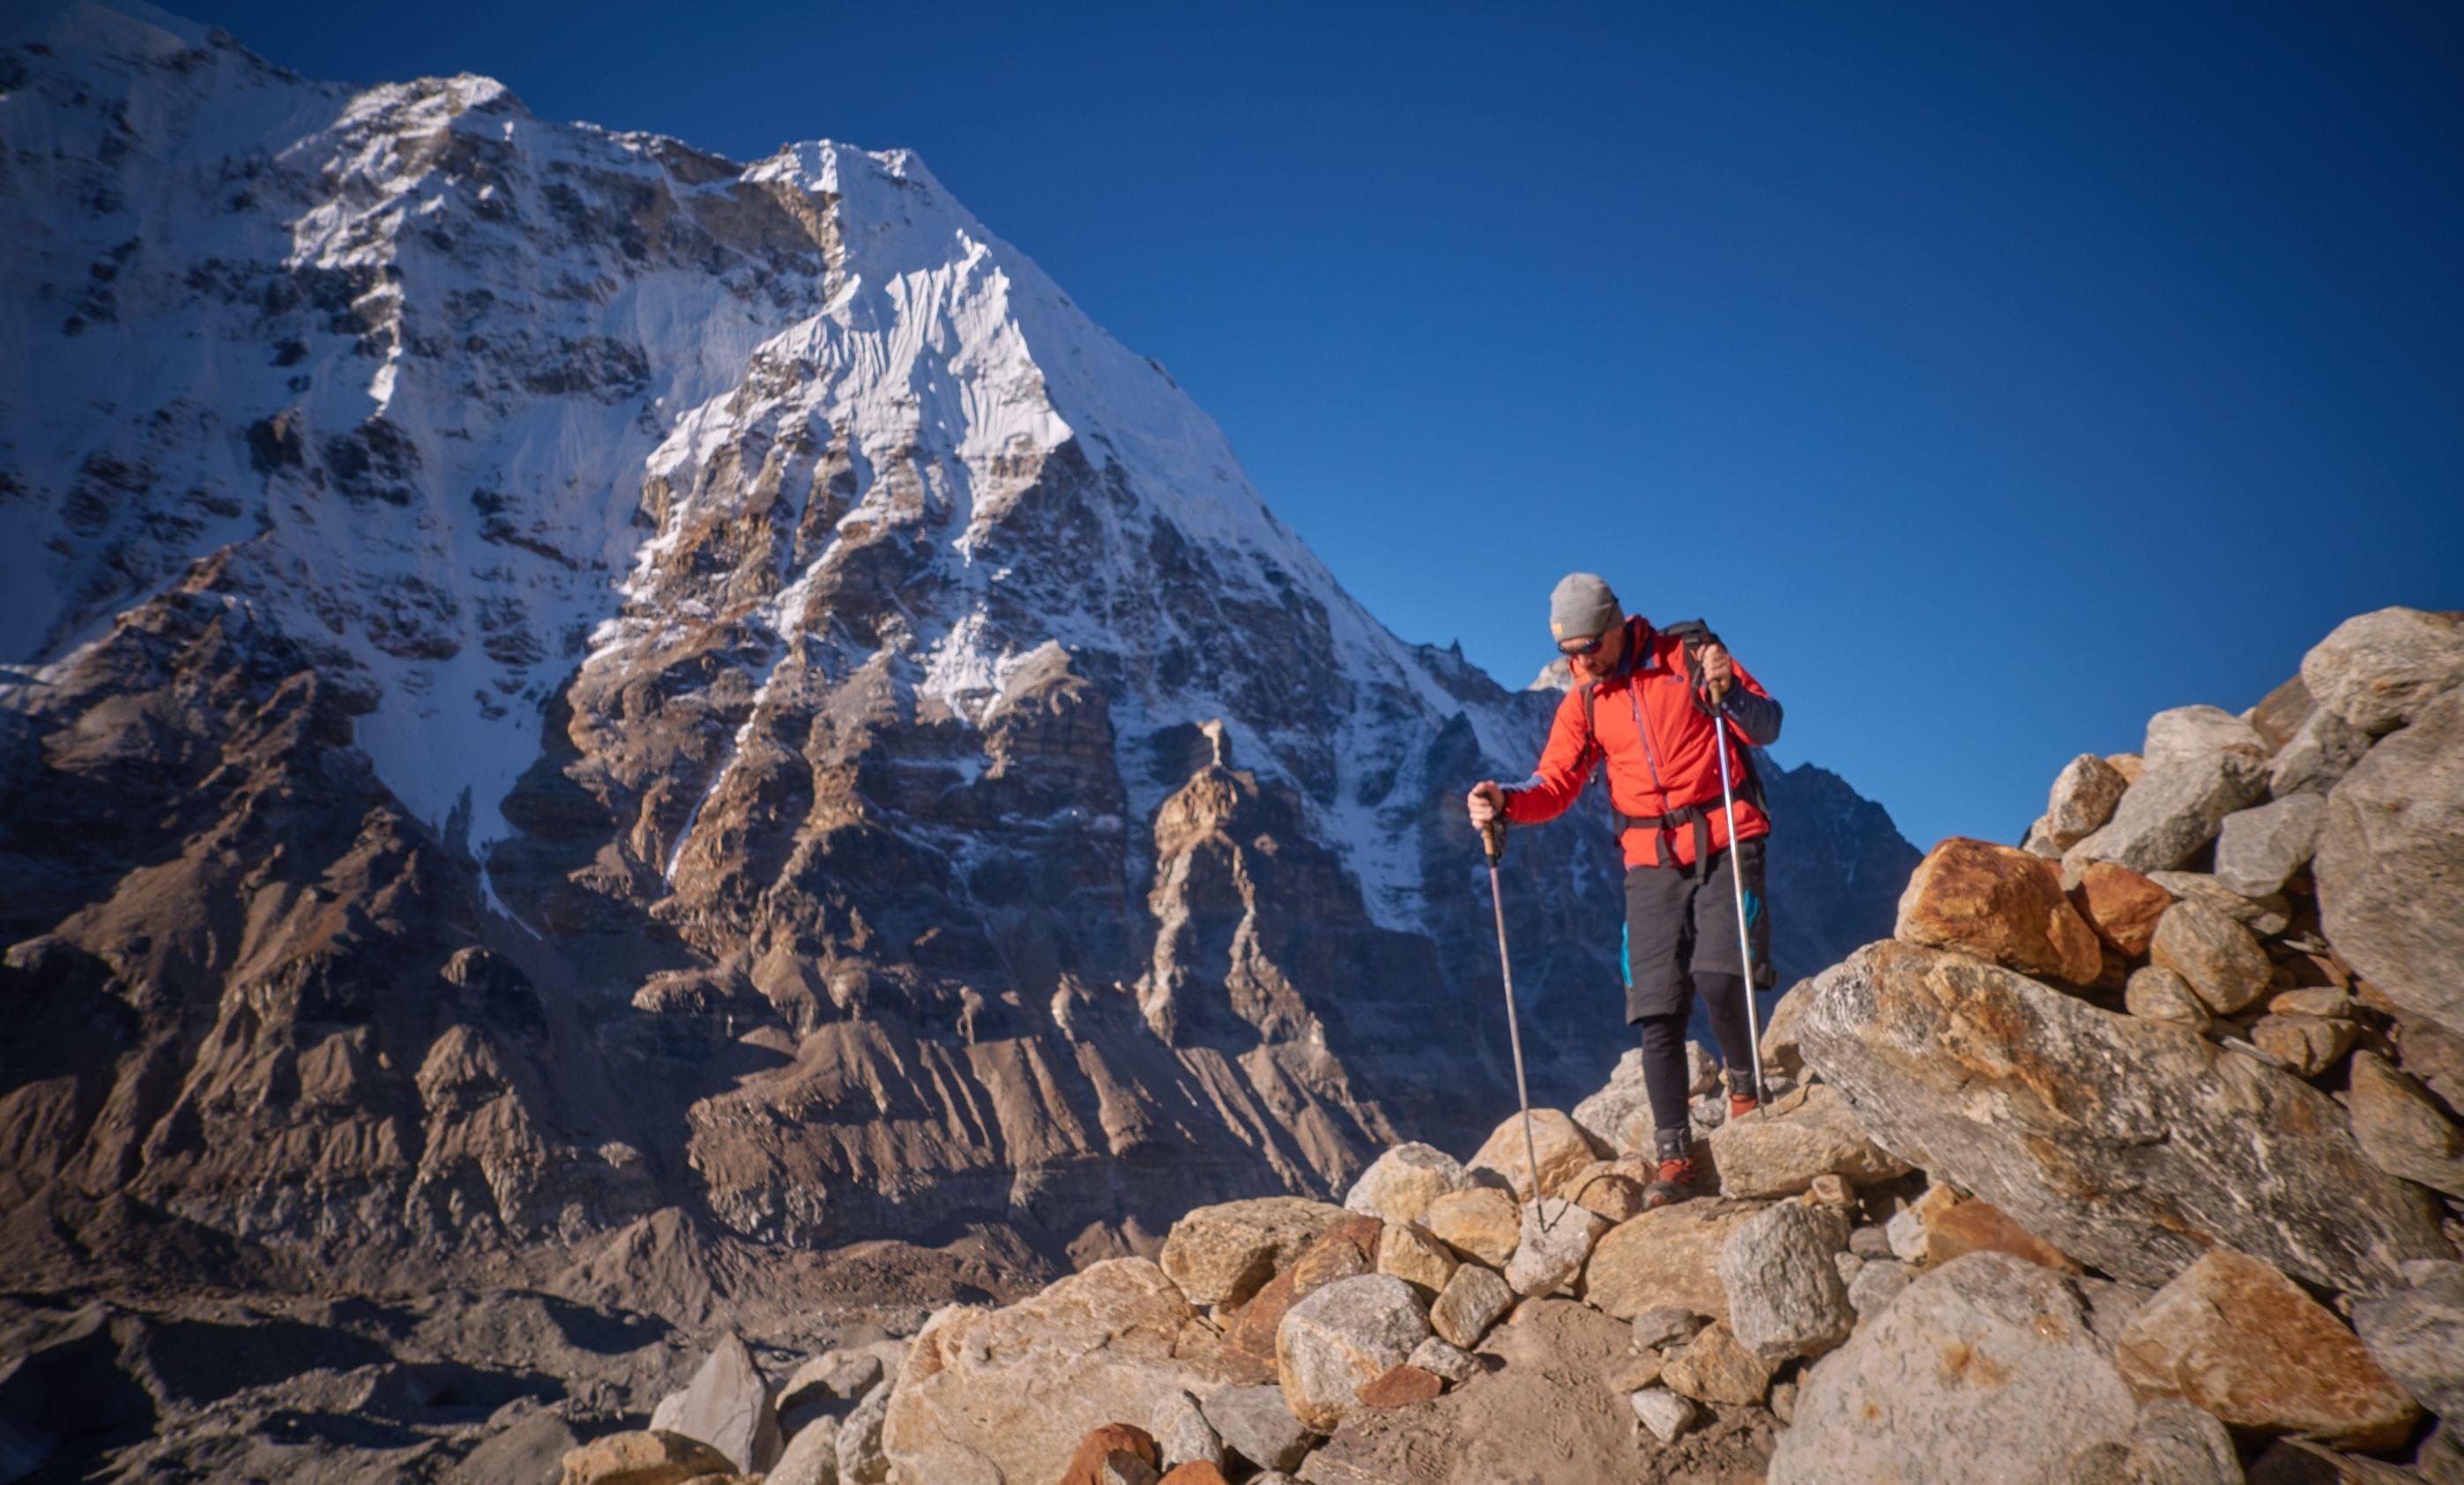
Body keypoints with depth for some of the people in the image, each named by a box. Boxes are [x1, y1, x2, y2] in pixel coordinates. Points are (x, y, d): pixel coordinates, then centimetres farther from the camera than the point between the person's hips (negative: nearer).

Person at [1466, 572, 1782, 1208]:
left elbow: (1766, 726, -2)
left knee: (1718, 980, -19)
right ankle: (1675, 1160, 6)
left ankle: (1743, 1084, 12)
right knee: (1658, 1011, -2)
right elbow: (1554, 786, 1)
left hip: (1725, 844, -3)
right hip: (1652, 862, 3)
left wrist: (1727, 690, -22)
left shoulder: (1688, 655, -2)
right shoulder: (1583, 703, 8)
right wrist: (1504, 801, -19)